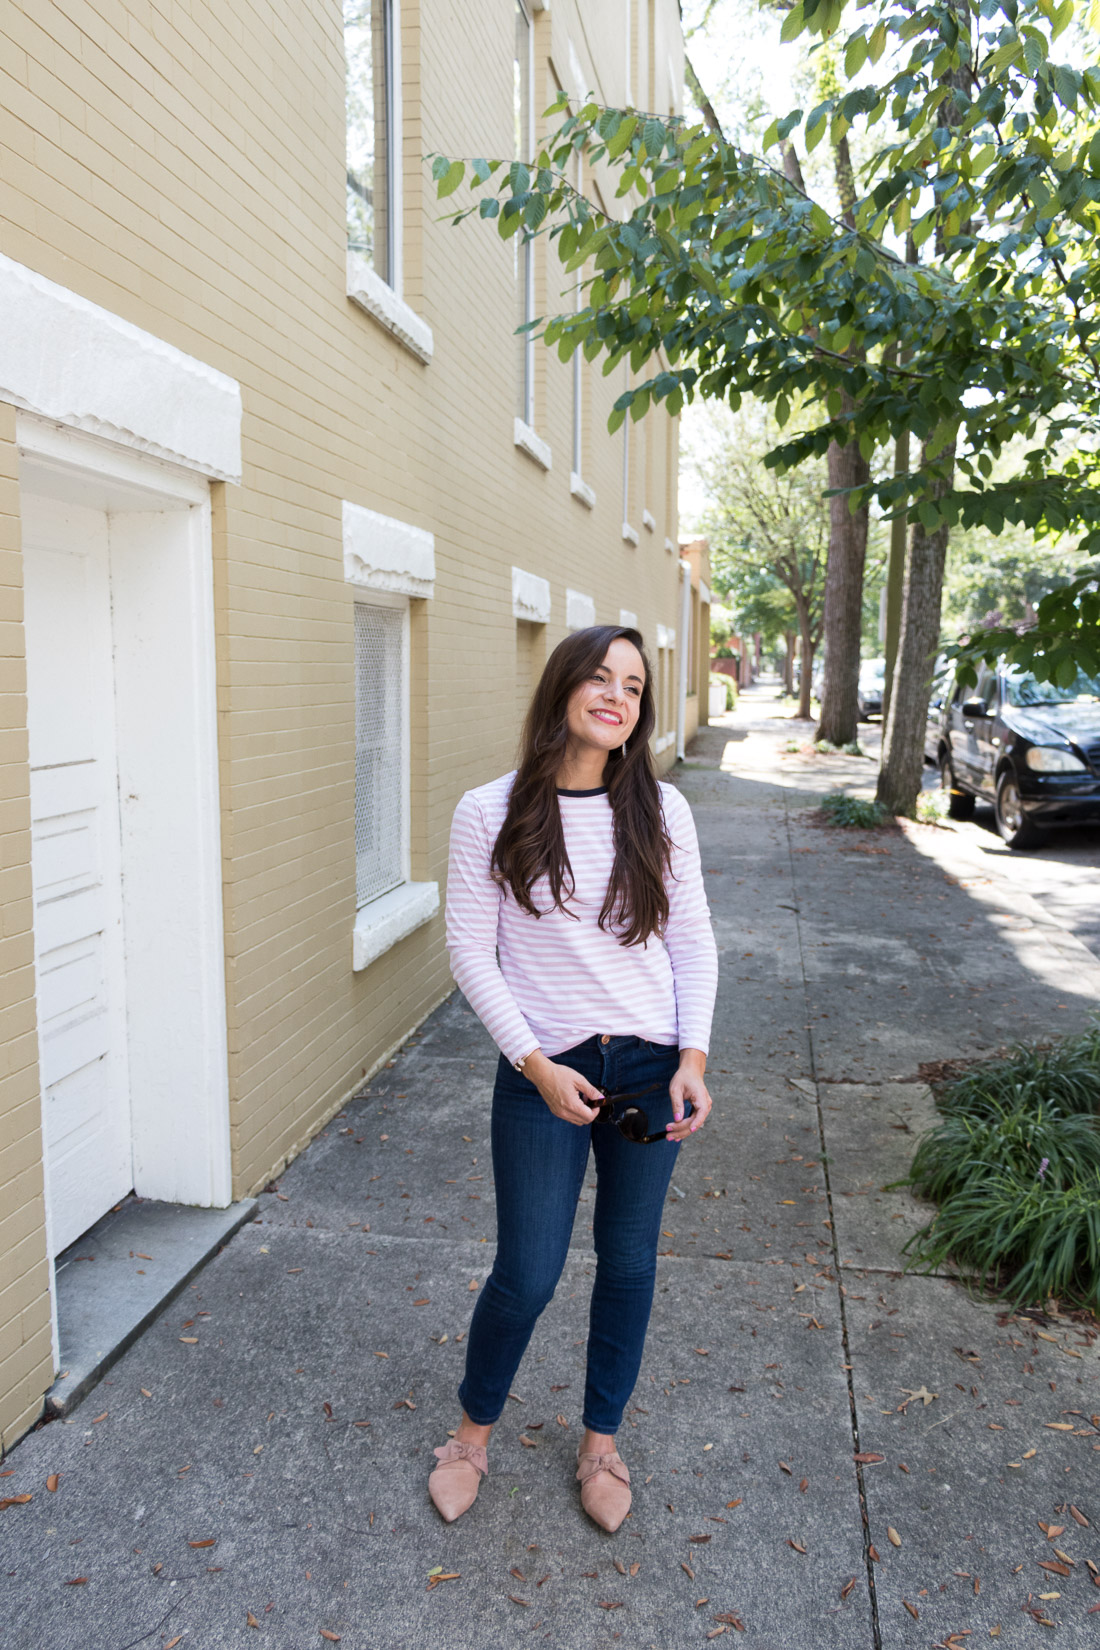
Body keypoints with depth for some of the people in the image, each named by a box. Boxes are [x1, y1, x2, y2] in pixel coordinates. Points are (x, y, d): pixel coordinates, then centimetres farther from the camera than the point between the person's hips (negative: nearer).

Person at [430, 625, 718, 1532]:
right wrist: (534, 1064, -13)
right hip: (544, 1073, -2)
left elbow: (694, 940, 3)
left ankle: (602, 1437, 41)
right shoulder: (491, 812, -8)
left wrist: (694, 1057, -7)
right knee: (527, 1276, 6)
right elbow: (471, 954, -6)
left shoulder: (662, 811, -1)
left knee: (629, 1263, 16)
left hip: (651, 1068, 3)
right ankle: (475, 1429, 37)